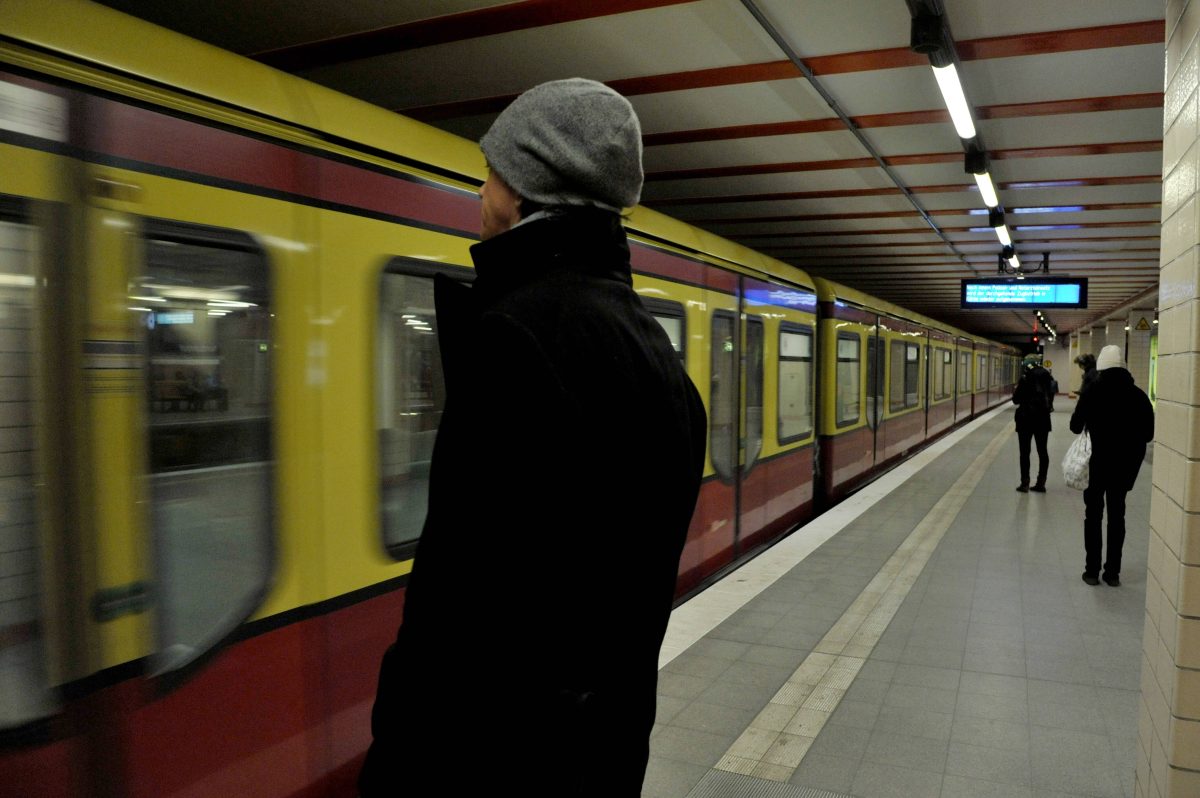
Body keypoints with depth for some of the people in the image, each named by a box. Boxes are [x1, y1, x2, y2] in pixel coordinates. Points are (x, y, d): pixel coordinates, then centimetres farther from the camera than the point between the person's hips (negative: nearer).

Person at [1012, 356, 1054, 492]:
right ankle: (1041, 483, 13)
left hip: (1026, 419, -5)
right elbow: (1050, 398, 10)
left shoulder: (1025, 379, -12)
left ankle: (1025, 483, 0)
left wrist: (1015, 390, 8)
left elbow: (1016, 400, -9)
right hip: (1043, 419, 5)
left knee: (1025, 452, 2)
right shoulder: (1046, 378, 3)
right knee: (1042, 451, 11)